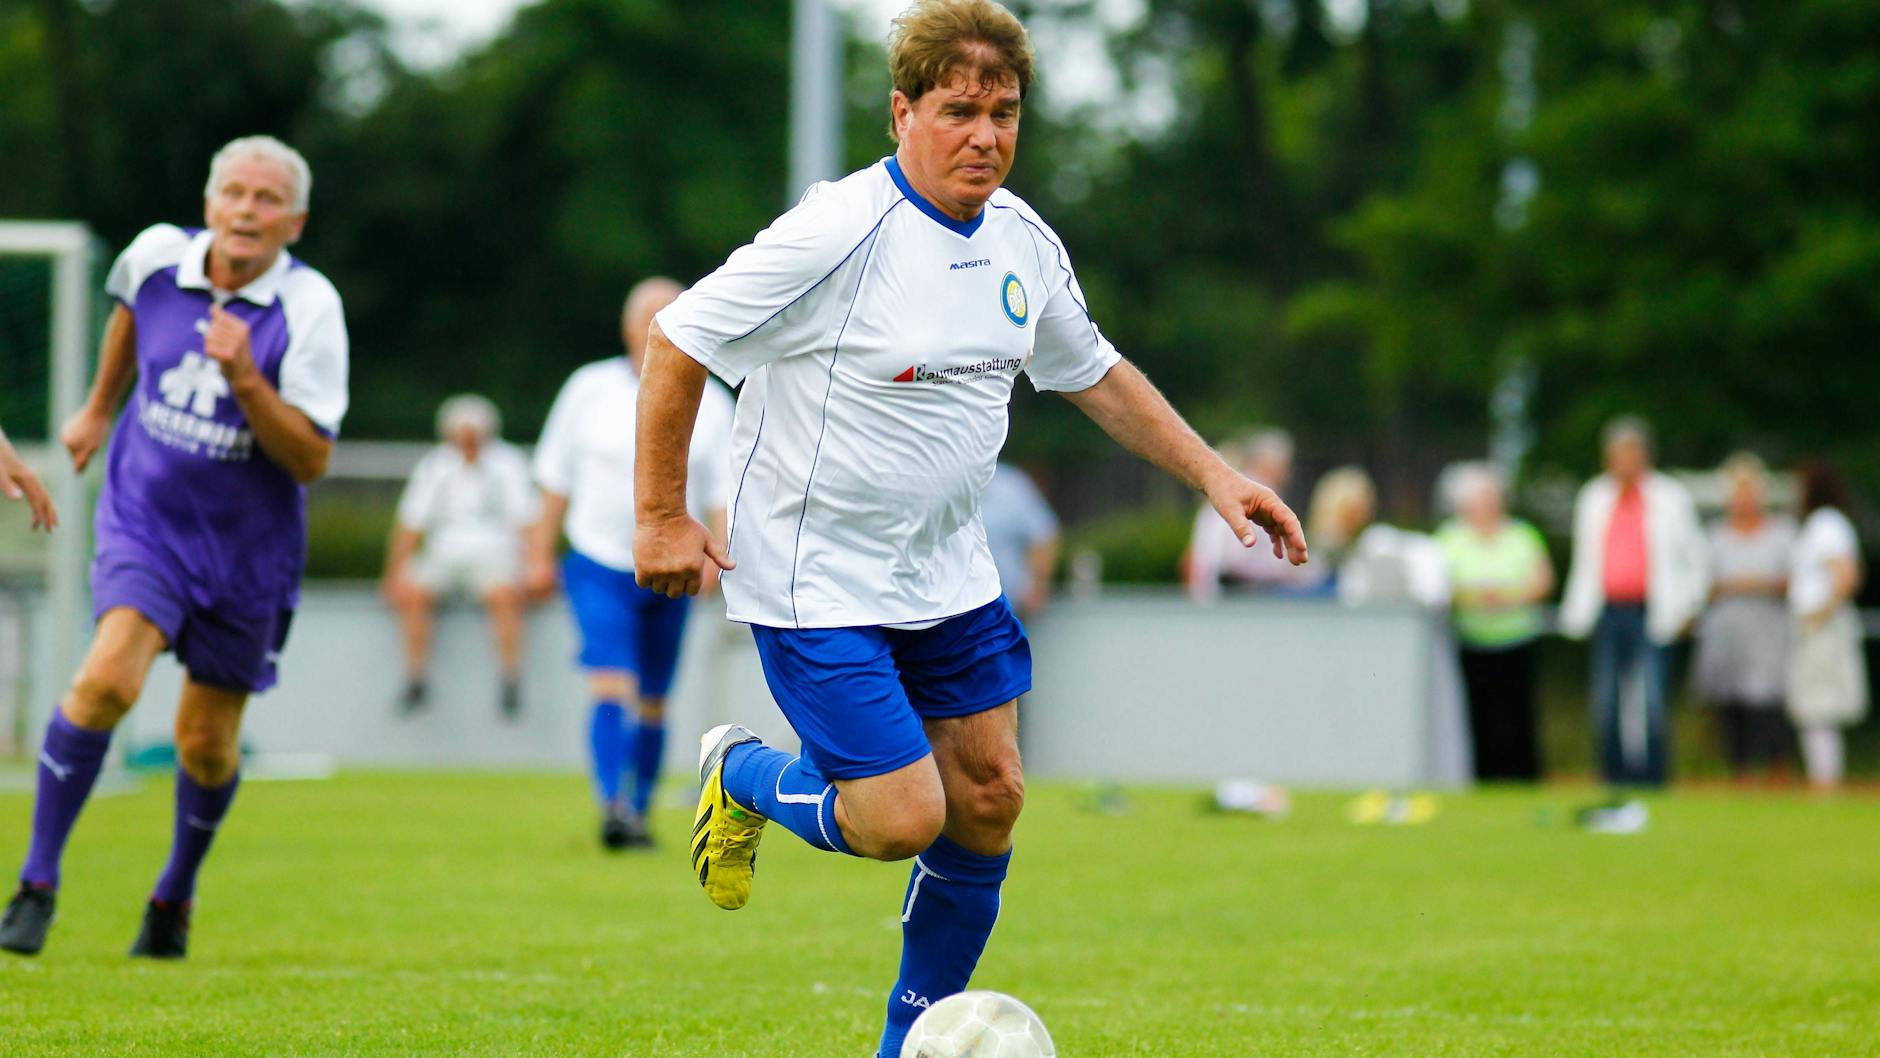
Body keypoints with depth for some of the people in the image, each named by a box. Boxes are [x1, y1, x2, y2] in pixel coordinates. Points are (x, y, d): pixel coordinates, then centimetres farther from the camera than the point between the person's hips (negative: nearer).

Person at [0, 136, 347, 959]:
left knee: (206, 744, 9)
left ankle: (176, 894, 37)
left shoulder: (309, 309, -16)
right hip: (144, 519, 1)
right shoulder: (157, 256, -8)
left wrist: (246, 381, -32)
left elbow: (311, 460, -19)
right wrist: (99, 408, 28)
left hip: (247, 550, 0)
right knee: (108, 680, -23)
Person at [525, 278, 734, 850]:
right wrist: (541, 552, 6)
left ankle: (638, 812, 22)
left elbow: (722, 492, 5)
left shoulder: (711, 404, 5)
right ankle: (612, 807, -28)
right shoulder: (590, 389, 2)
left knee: (652, 702, 9)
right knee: (613, 685, -18)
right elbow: (557, 476, 9)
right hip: (599, 565, -2)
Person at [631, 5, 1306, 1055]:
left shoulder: (1023, 240, 1)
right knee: (902, 819, -11)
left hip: (951, 576, 7)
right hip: (817, 586, -7)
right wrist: (662, 517, -13)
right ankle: (742, 777, 21)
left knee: (989, 800, 6)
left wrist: (1214, 473, 11)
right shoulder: (837, 234, -22)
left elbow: (1095, 372, 18)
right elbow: (678, 346, -16)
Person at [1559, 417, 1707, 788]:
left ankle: (1653, 781, -9)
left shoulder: (1672, 498, 4)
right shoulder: (1592, 498, 15)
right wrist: (1575, 613, 14)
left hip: (1651, 614, -4)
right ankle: (1614, 782, 7)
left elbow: (1696, 563, 9)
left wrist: (1685, 609, 0)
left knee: (1652, 700, -13)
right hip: (1608, 614, 4)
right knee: (1606, 702, 0)